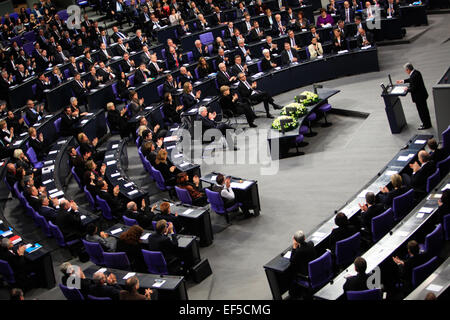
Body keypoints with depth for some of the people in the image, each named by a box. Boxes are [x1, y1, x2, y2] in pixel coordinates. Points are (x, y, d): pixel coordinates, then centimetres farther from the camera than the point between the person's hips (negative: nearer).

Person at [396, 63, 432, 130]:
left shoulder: (414, 76, -29)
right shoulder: (416, 72, 1)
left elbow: (413, 88, -28)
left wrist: (407, 89, -11)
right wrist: (403, 81, 23)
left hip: (419, 97, -10)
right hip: (422, 94, 10)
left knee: (422, 111, 6)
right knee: (424, 110, 22)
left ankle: (426, 125, 20)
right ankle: (427, 123, 36)